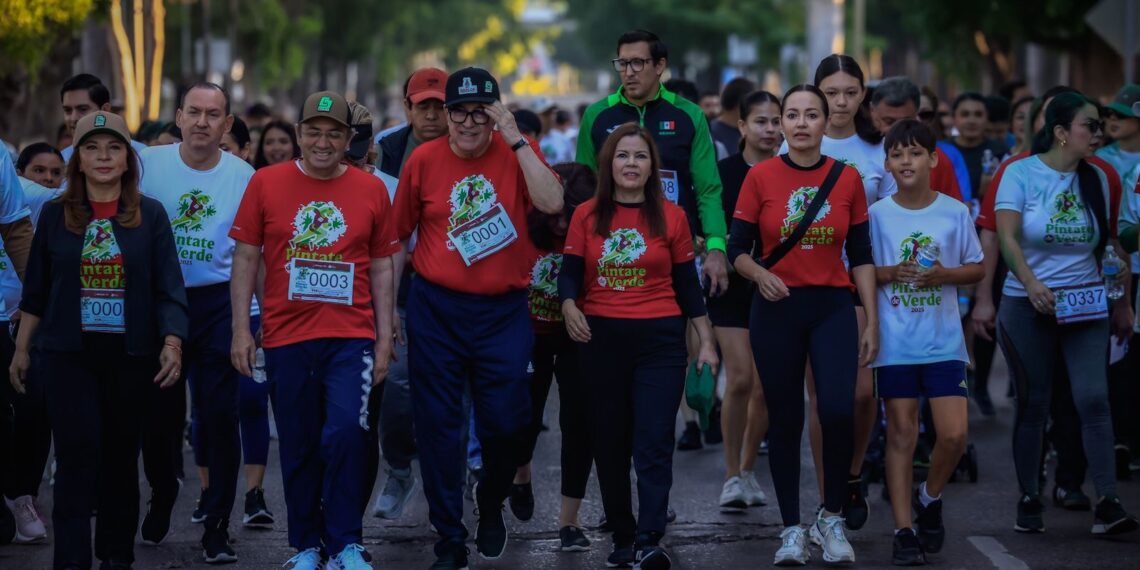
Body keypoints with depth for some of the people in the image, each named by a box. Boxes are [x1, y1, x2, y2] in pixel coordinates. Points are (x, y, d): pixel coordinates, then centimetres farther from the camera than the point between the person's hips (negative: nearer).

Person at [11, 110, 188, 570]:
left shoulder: (150, 215, 0)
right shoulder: (55, 215, 3)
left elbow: (169, 288, -3)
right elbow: (35, 291, 9)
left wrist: (172, 343, -15)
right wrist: (21, 350, 10)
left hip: (131, 356, 1)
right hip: (68, 355, 0)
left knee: (121, 456, 8)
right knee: (77, 455, -8)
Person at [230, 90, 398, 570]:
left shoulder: (371, 189, 3)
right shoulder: (266, 183, 1)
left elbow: (381, 268, 8)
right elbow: (245, 258, 3)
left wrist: (385, 339, 4)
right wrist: (241, 329, -2)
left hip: (351, 337, -1)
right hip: (286, 337, 1)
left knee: (345, 432, -16)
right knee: (298, 447, 7)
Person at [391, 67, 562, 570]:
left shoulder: (517, 152, -2)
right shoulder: (423, 160, -1)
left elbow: (551, 203, -20)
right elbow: (398, 235, 8)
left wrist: (516, 140, -20)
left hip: (503, 309, -1)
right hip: (436, 309, 1)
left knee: (505, 422, -1)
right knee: (438, 425, 3)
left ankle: (491, 504, 31)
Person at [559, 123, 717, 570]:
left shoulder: (671, 217, 4)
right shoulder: (587, 216, 5)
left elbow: (687, 284, 7)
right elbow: (570, 272, 2)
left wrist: (706, 341, 5)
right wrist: (569, 305, -20)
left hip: (659, 339, -2)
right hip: (600, 338, 2)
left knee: (654, 442, -10)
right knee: (610, 444, 7)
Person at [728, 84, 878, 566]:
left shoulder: (847, 178, 3)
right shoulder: (761, 177, -1)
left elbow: (861, 255, 6)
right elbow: (737, 248, 2)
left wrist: (872, 321, 2)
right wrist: (759, 273, -19)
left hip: (833, 308, 0)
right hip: (776, 309, 0)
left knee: (838, 410, -16)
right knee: (784, 418, 3)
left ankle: (831, 518, 4)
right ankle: (792, 529, 16)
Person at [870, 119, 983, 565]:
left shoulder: (955, 213, 1)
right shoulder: (877, 215, -1)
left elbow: (977, 268, 8)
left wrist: (946, 274, -11)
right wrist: (889, 273, -15)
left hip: (944, 341, 1)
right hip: (895, 343, -1)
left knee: (954, 434, -7)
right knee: (901, 434, 2)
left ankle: (929, 498, 22)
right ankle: (903, 531, 7)